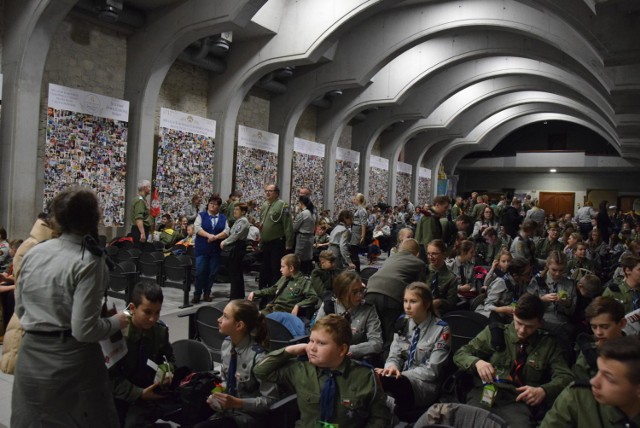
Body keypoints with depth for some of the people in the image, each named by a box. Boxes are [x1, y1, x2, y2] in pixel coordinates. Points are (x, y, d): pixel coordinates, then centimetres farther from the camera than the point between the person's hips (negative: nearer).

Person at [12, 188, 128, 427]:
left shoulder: (33, 253, 2)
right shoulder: (89, 262, -17)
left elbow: (20, 310, 12)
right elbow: (84, 330, -20)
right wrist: (116, 322, -3)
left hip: (30, 359, 6)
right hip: (71, 364, -6)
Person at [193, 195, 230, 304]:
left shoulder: (223, 218, 11)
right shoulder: (201, 215, 7)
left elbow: (226, 231, 0)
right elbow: (197, 228, -7)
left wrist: (215, 237, -17)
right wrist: (209, 235, -19)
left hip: (216, 249, 2)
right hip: (202, 248, -2)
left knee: (212, 272, 5)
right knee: (200, 271, -5)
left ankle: (207, 293, 16)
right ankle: (197, 294, 4)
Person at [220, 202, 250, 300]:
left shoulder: (243, 221, -14)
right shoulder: (239, 221, 18)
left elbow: (236, 235, -20)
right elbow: (232, 234, 20)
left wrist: (225, 242, -11)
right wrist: (225, 243, 7)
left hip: (238, 248, -10)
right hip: (235, 248, 10)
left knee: (235, 272, -7)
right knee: (235, 271, 15)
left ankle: (235, 296, -2)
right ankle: (239, 295, 24)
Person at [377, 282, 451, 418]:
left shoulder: (441, 329, -8)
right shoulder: (403, 323, 7)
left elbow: (432, 370, -11)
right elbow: (394, 355, 8)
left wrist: (401, 374, -19)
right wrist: (392, 367, -16)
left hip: (425, 385, -5)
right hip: (401, 380, 5)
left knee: (380, 381, -34)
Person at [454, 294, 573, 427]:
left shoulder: (547, 344, 14)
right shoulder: (495, 332, 8)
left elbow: (565, 376, 10)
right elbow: (460, 354, 8)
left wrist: (543, 390, -12)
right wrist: (477, 362, -16)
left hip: (518, 401, 1)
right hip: (485, 393, -1)